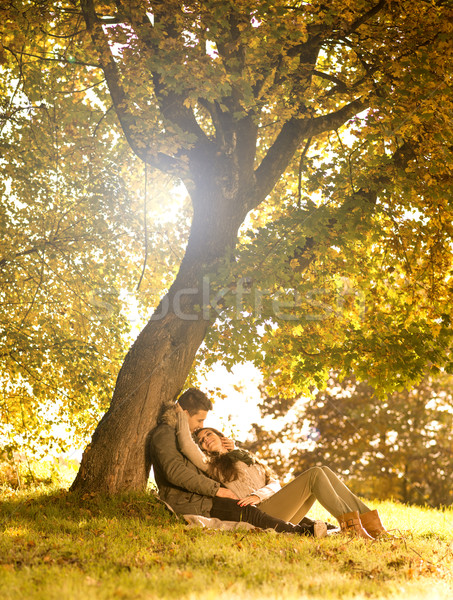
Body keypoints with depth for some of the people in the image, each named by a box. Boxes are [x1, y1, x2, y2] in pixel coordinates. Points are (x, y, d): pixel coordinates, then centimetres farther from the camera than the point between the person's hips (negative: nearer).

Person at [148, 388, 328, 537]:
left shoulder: (180, 433, 23)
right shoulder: (164, 434, -10)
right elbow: (175, 472, -25)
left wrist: (225, 451, 12)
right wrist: (216, 489, -23)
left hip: (197, 497, 11)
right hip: (186, 503, -11)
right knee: (247, 512, -22)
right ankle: (302, 531, -28)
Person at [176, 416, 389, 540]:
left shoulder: (247, 459, 32)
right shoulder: (211, 465, 14)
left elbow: (274, 483, 17)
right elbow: (186, 445, -7)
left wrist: (258, 494, -6)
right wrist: (180, 415, 8)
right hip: (259, 514, -7)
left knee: (324, 471, -9)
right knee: (314, 474, -19)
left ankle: (369, 520, -18)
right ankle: (349, 522, -30)